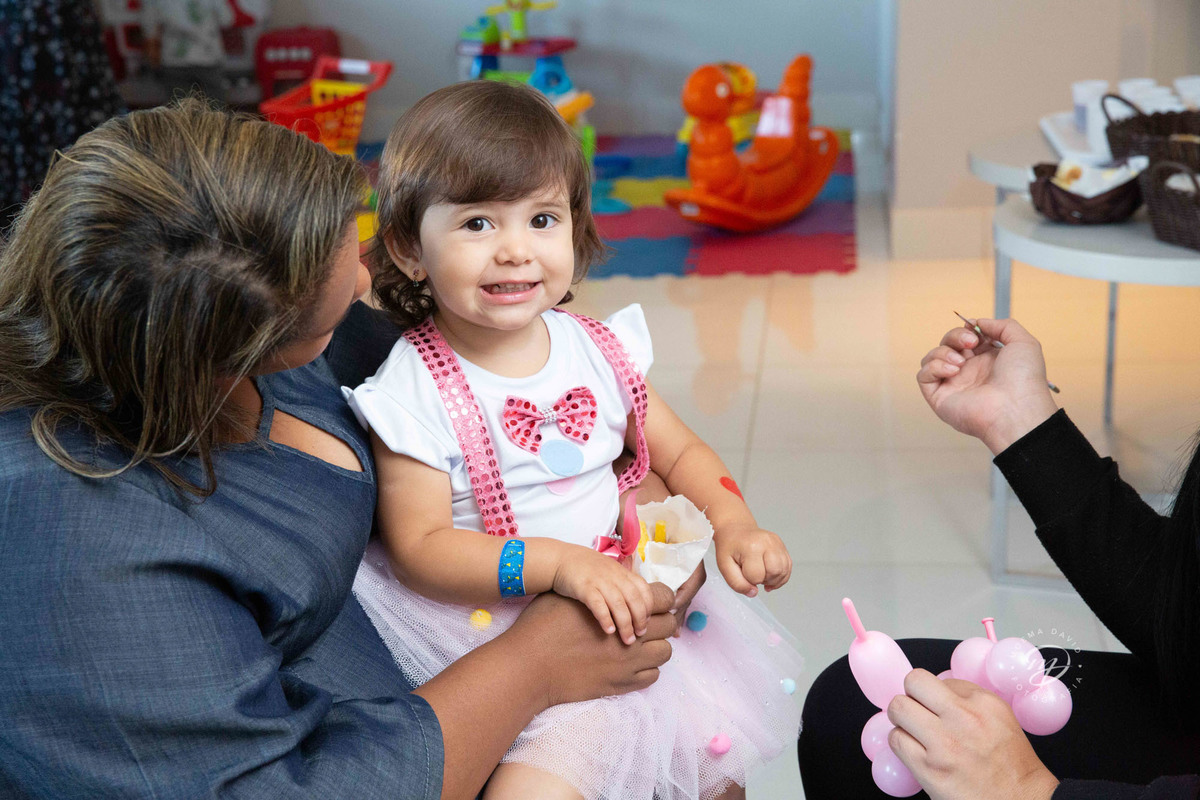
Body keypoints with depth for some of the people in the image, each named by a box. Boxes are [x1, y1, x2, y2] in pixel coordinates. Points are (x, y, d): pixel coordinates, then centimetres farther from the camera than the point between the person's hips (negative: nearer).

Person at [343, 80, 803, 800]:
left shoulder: (598, 351, 2)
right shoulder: (415, 391, -13)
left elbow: (679, 451, 13)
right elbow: (420, 546, -16)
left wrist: (733, 524, -6)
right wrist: (556, 563, -27)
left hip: (624, 600, 5)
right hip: (496, 631, -5)